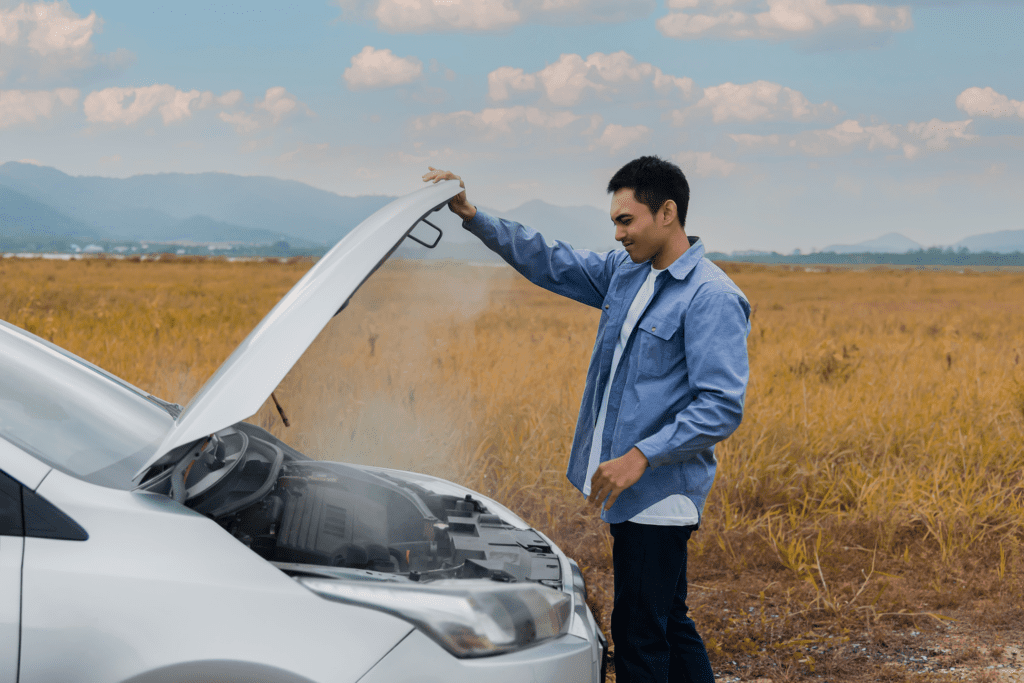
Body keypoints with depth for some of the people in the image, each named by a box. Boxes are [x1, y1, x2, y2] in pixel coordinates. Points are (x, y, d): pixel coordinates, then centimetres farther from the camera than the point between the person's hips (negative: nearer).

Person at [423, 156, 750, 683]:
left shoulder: (712, 298, -15)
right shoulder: (624, 272, 10)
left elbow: (722, 407, -20)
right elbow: (549, 264, 18)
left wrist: (642, 455, -23)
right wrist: (472, 216, 10)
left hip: (659, 495, -9)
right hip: (633, 492, 9)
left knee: (639, 634, -3)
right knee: (668, 623, 17)